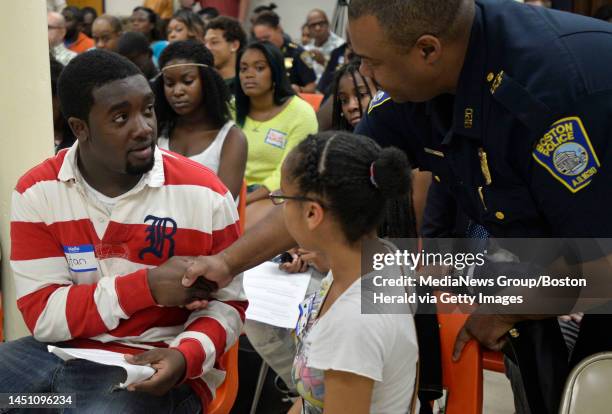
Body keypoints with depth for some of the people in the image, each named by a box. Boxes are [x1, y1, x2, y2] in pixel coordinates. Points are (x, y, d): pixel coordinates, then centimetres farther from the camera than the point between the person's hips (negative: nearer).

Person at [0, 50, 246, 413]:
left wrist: (184, 357, -21)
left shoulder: (204, 194, -7)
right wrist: (148, 286, -19)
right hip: (61, 352, 3)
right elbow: (42, 315, -8)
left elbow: (228, 303, -1)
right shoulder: (37, 192, -3)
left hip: (160, 365, -2)